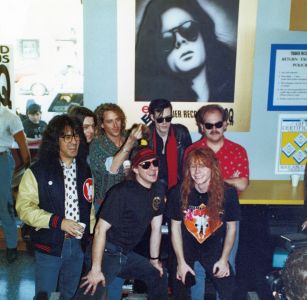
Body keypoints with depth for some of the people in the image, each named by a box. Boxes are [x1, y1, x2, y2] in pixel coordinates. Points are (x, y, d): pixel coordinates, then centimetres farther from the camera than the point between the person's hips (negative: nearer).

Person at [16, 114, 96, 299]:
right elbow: (24, 207, -14)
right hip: (50, 244, -4)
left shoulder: (85, 170, 7)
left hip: (78, 244, 4)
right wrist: (58, 222, -20)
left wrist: (90, 232, 3)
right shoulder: (38, 171, -8)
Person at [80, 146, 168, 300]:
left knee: (158, 275, 18)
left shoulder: (157, 194, 3)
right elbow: (101, 229, -21)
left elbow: (156, 229, 12)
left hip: (127, 254, 8)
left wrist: (154, 260, 17)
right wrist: (96, 269, -22)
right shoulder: (122, 192, -21)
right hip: (107, 252, -8)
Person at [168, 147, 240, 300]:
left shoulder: (228, 193, -18)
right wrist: (181, 261, -7)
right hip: (185, 247, 0)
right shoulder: (178, 193, -18)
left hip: (213, 247, 0)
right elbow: (175, 227, -7)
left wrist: (224, 259, -6)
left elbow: (231, 227, -5)